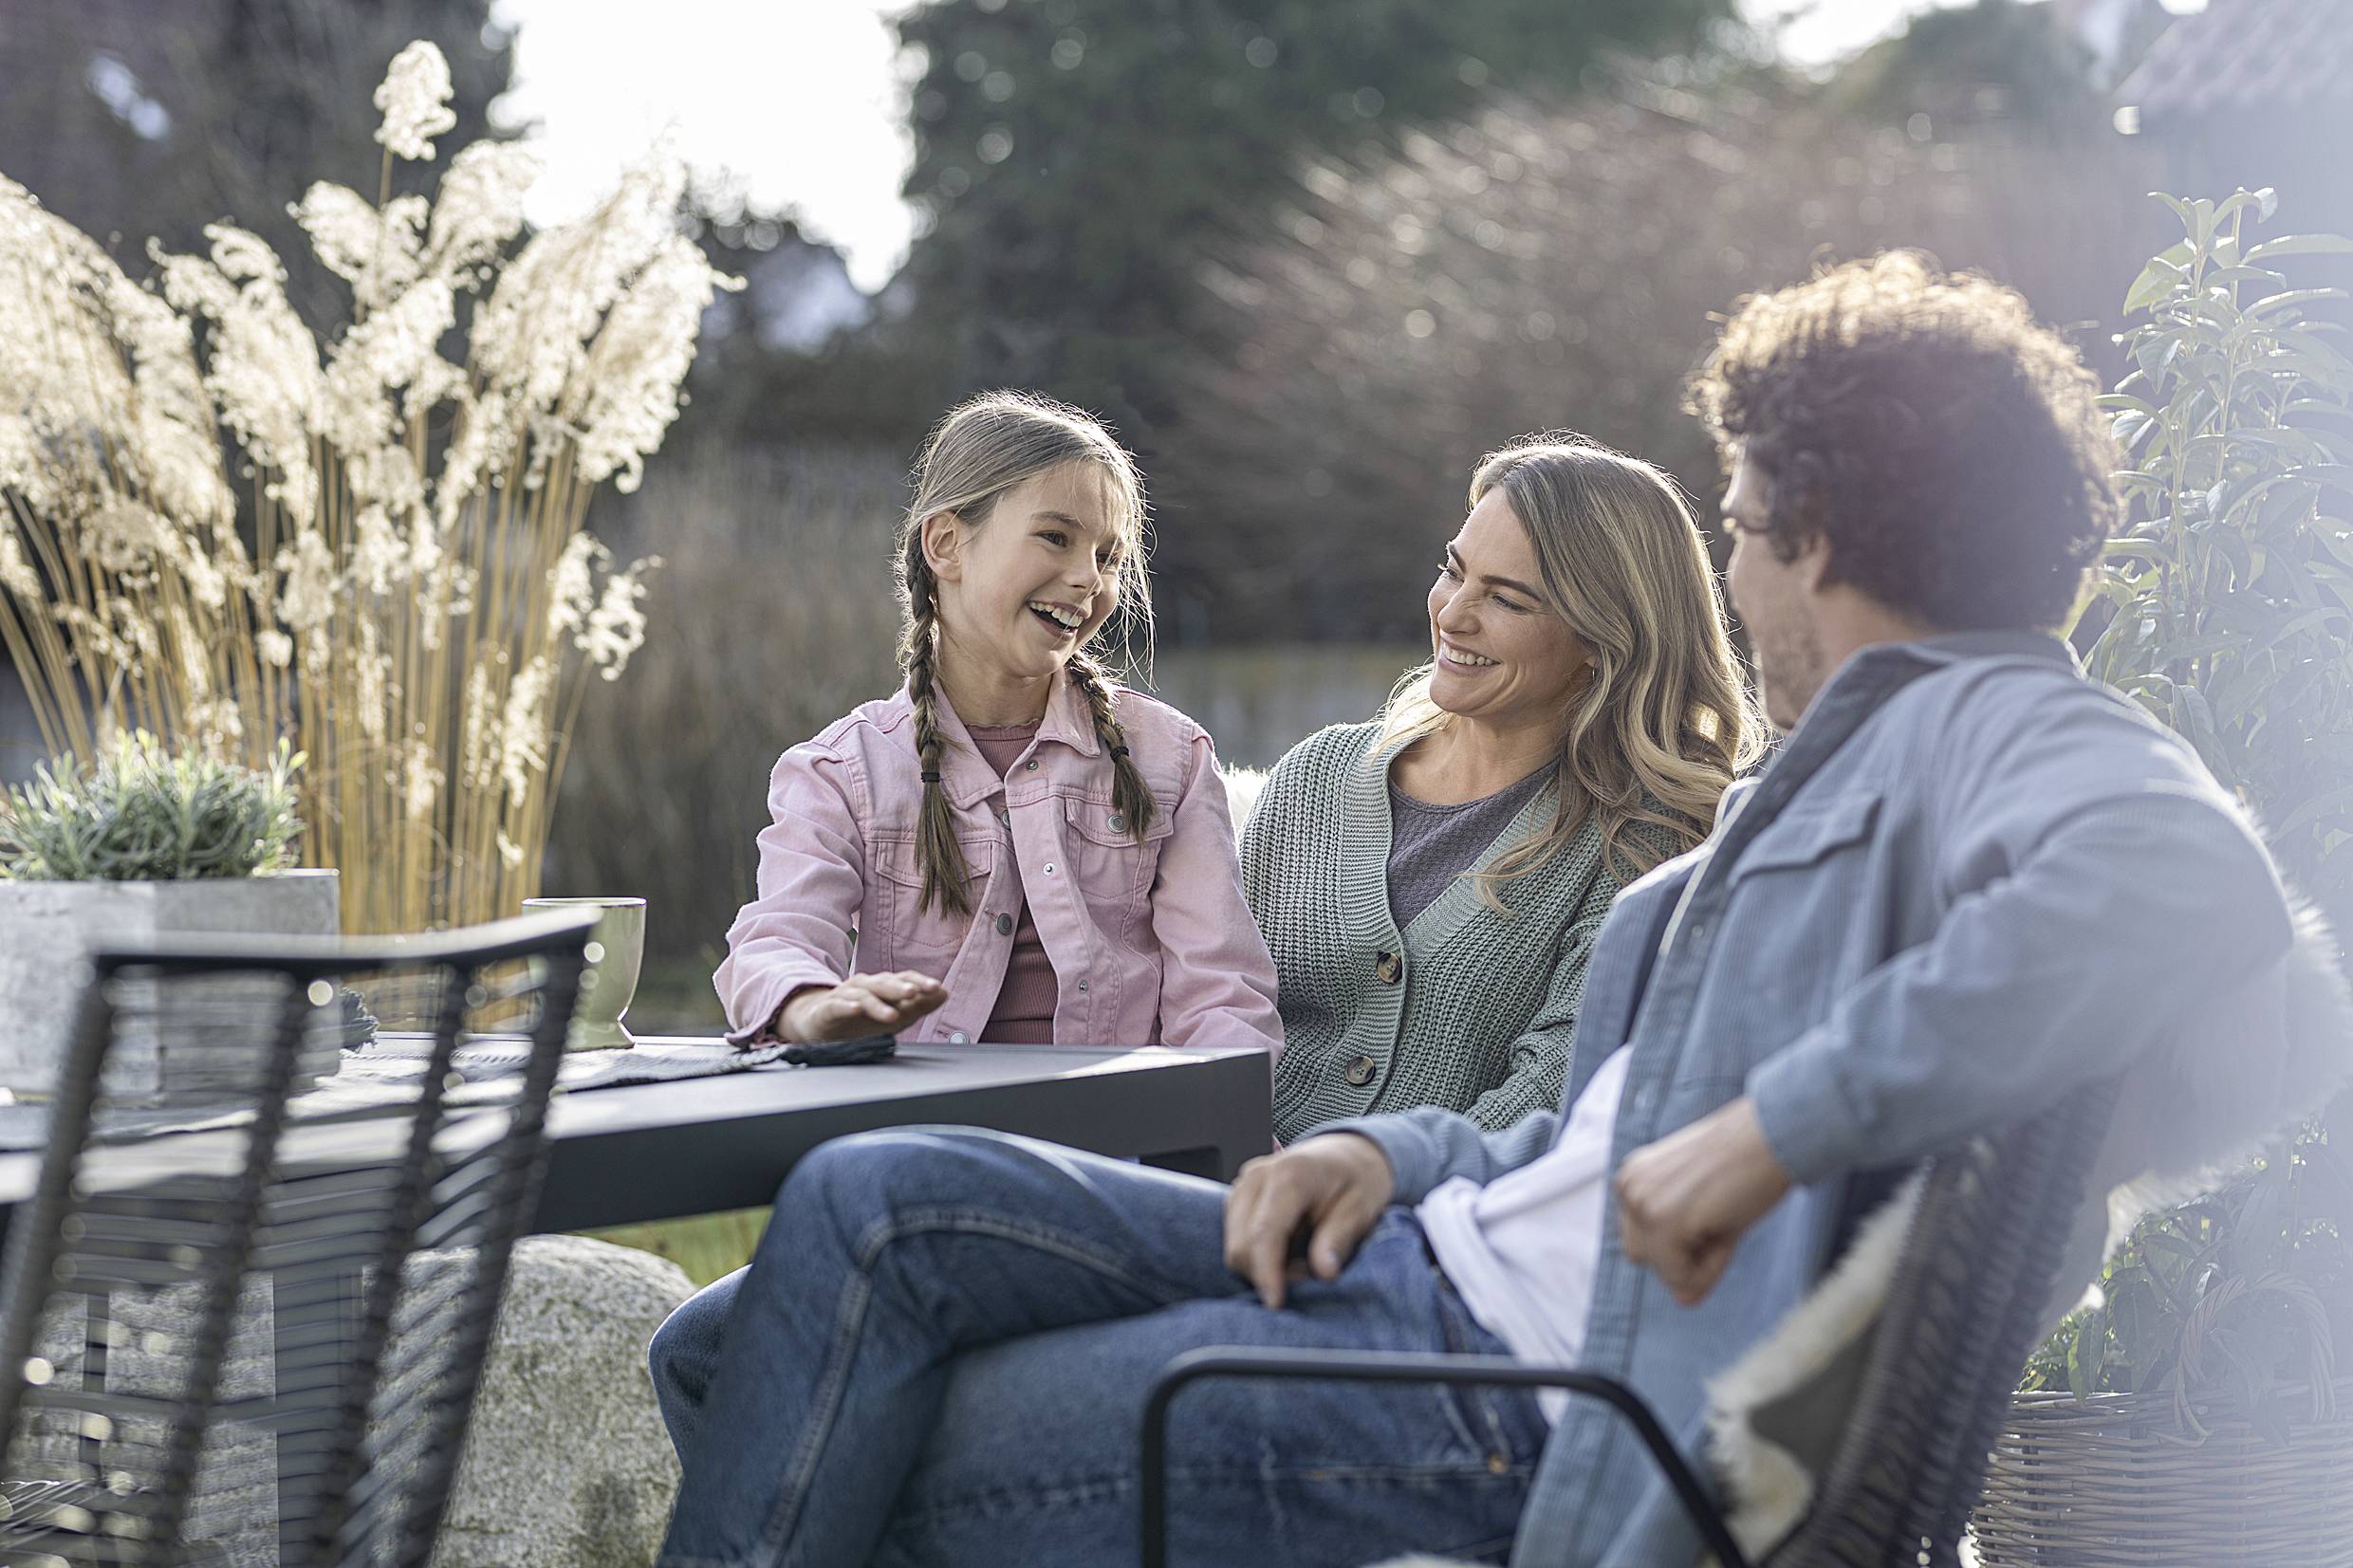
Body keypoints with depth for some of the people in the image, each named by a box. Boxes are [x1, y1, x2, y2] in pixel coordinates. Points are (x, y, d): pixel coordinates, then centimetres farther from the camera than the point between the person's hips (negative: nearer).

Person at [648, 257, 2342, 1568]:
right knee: (868, 1209, -1)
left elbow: (2189, 886, -36)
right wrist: (1393, 1153, 7)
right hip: (1447, 1255, 10)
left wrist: (1779, 1127, -35)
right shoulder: (1854, 762, 23)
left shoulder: (2002, 724, -11)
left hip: (1537, 1394, -10)